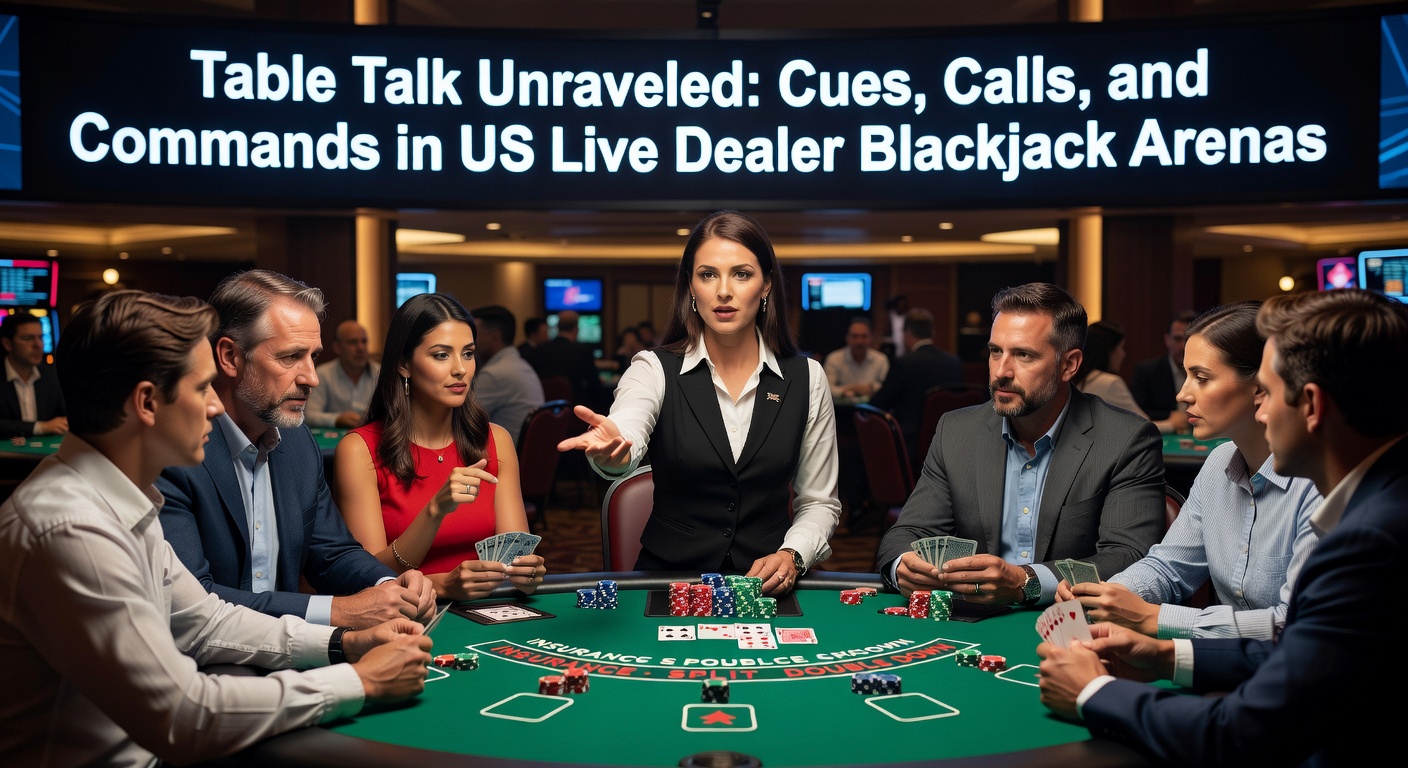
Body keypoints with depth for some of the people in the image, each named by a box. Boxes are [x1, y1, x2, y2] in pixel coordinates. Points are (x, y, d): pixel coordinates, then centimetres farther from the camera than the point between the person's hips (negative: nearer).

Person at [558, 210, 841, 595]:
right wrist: (611, 448, -46)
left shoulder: (806, 378, 4)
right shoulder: (655, 369, -1)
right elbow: (627, 433, -24)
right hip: (669, 575, -1)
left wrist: (792, 555, -8)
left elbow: (818, 502, 10)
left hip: (768, 589, 2)